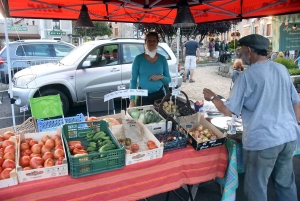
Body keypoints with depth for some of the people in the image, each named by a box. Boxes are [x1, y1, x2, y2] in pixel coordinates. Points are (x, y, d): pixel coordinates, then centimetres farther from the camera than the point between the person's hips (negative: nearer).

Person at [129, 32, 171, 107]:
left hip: (159, 95, 2)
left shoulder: (162, 59, 3)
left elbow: (168, 80, 8)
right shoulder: (138, 58, -3)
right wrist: (132, 100, -10)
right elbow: (133, 80, -3)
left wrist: (161, 77, -14)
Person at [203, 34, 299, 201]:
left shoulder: (248, 76, -13)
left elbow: (228, 111, -11)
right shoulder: (282, 69, 5)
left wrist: (212, 97, 6)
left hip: (262, 140, -6)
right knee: (286, 184, 22)